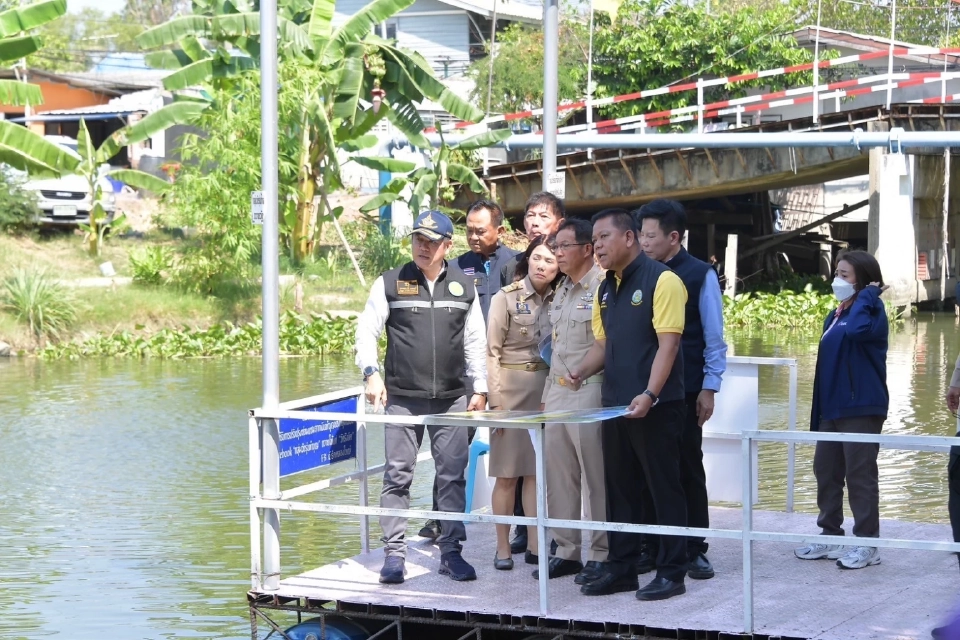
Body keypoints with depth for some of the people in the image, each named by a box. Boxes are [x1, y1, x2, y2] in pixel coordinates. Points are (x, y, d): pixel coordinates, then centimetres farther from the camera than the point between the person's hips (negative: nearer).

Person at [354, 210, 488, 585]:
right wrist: (371, 373, -13)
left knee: (452, 475, 3)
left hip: (451, 398, 2)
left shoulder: (464, 287, 9)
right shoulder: (390, 284, 3)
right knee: (398, 475, -1)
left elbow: (475, 341, 12)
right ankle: (394, 554, 4)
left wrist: (480, 389, 8)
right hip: (402, 398, -2)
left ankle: (451, 552, 10)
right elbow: (367, 331, 1)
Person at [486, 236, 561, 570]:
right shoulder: (506, 298, -4)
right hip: (512, 390, -4)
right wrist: (495, 400, -11)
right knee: (507, 473, -1)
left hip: (546, 390, 4)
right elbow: (491, 351, -6)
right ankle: (503, 547, 6)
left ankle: (535, 545, 8)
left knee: (537, 471, 5)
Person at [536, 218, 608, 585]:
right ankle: (566, 551, 18)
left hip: (589, 390, -9)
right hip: (557, 390, 9)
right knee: (558, 475, 10)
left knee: (596, 476, -3)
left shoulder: (602, 287, -11)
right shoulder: (561, 292, 17)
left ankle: (600, 554, 3)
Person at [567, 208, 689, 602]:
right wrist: (582, 372, -1)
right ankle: (620, 568, 21)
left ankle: (672, 572, 6)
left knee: (664, 489, 0)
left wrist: (649, 395, -26)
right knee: (619, 489, 13)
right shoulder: (605, 289, 14)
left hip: (655, 406, -8)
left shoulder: (661, 280, -10)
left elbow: (668, 344, -17)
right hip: (614, 404, 8)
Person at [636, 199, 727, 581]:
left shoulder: (700, 276, -4)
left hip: (684, 391, -4)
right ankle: (650, 546, 15)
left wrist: (709, 388, -7)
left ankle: (695, 550, 9)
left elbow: (714, 338, -3)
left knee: (688, 470, 4)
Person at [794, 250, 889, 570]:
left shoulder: (871, 311, -9)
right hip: (832, 408, 9)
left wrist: (866, 296, -20)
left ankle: (867, 544, 1)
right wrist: (820, 409, 15)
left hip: (861, 408, -9)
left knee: (860, 475, -4)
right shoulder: (835, 315, 16)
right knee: (825, 470, 11)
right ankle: (831, 535, 21)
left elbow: (857, 329, -34)